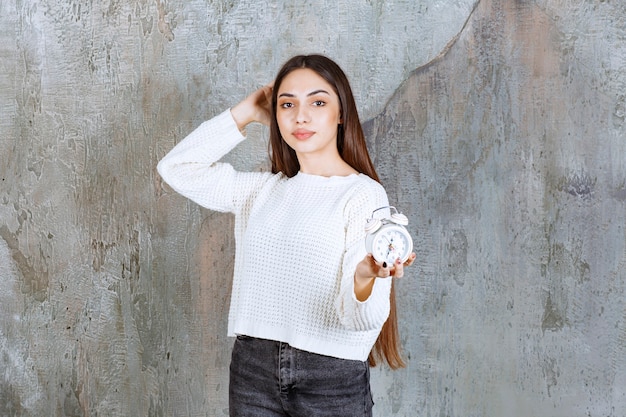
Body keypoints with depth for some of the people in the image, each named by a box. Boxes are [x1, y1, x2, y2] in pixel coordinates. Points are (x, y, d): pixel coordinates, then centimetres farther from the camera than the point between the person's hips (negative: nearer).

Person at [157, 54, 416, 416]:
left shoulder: (364, 194, -8)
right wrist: (246, 113, 9)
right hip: (252, 369, 5)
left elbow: (361, 319, -14)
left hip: (332, 377, -4)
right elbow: (178, 168, 9)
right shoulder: (263, 190, 9)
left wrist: (366, 278, -38)